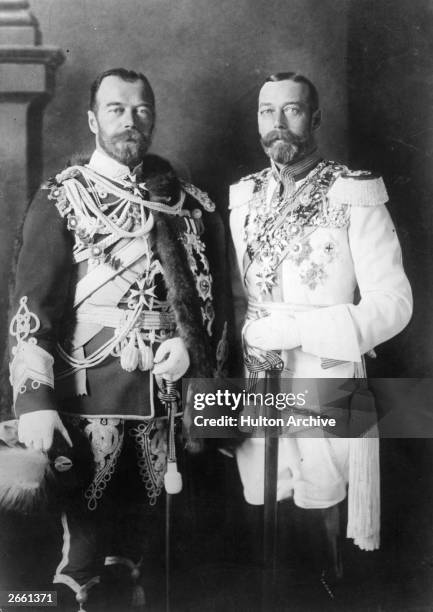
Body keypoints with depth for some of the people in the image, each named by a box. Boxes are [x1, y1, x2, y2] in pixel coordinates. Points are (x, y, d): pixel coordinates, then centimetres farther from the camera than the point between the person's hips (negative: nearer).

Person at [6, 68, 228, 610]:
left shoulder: (188, 203, 10)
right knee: (85, 526, 2)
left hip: (166, 389, 4)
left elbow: (212, 290, 14)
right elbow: (31, 302, -9)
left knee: (138, 517, 15)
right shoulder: (62, 200, -2)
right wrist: (33, 399, -19)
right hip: (90, 394, -4)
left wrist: (192, 345, -5)